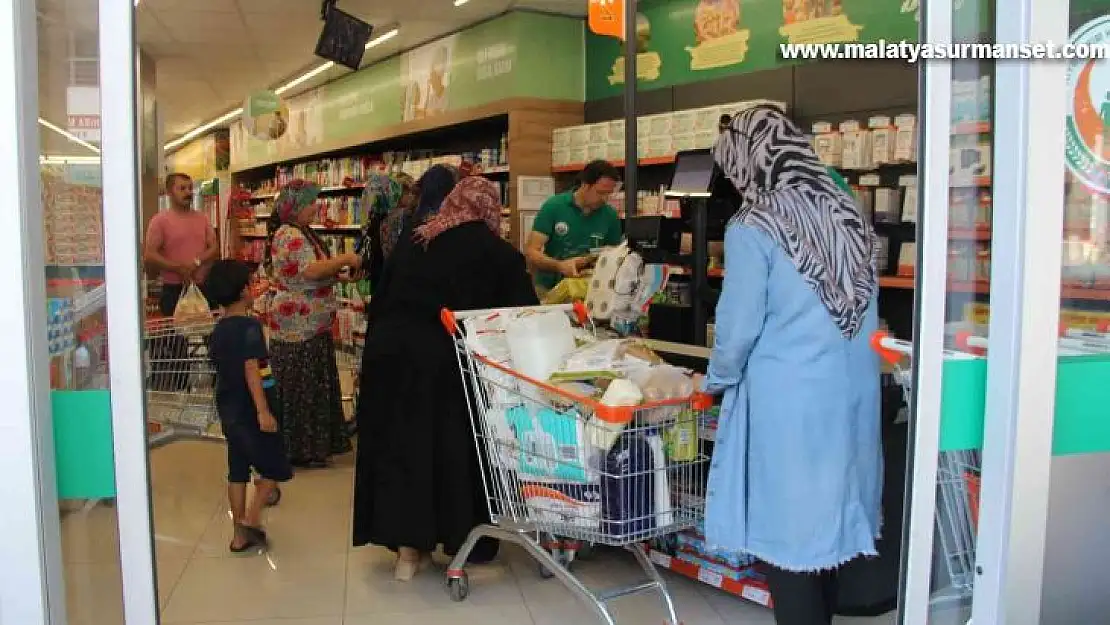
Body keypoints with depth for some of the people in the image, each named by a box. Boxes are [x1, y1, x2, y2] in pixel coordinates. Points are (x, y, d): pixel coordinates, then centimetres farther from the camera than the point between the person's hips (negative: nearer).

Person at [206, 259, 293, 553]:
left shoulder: (217, 331, 9)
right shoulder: (250, 326, -16)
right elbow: (251, 369, -23)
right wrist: (263, 410, -25)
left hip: (228, 411, 8)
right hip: (251, 410, -8)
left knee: (237, 471, 12)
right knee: (274, 469, 6)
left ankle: (240, 534, 17)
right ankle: (251, 518, -4)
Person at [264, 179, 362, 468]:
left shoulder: (302, 233, 17)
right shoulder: (290, 235, -16)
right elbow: (309, 271, -29)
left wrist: (339, 268, 14)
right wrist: (345, 259, -19)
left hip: (312, 326, 11)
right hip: (298, 327, -11)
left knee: (314, 386, 16)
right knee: (301, 388, -2)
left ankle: (316, 444, 27)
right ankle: (301, 450, 7)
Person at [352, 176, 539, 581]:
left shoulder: (412, 242, 15)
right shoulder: (497, 251, 3)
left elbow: (379, 301, 15)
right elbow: (524, 310, 2)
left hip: (389, 351, 4)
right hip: (443, 359, -4)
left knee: (399, 443, 12)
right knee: (452, 447, 10)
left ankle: (406, 547, 19)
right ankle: (464, 541, 23)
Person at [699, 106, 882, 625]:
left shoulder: (753, 228, -12)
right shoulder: (846, 214, 7)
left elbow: (739, 324, -10)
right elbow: (860, 309, 11)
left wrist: (717, 381, 7)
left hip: (787, 398, -7)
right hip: (852, 391, 7)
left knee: (786, 527, 6)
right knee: (829, 514, 19)